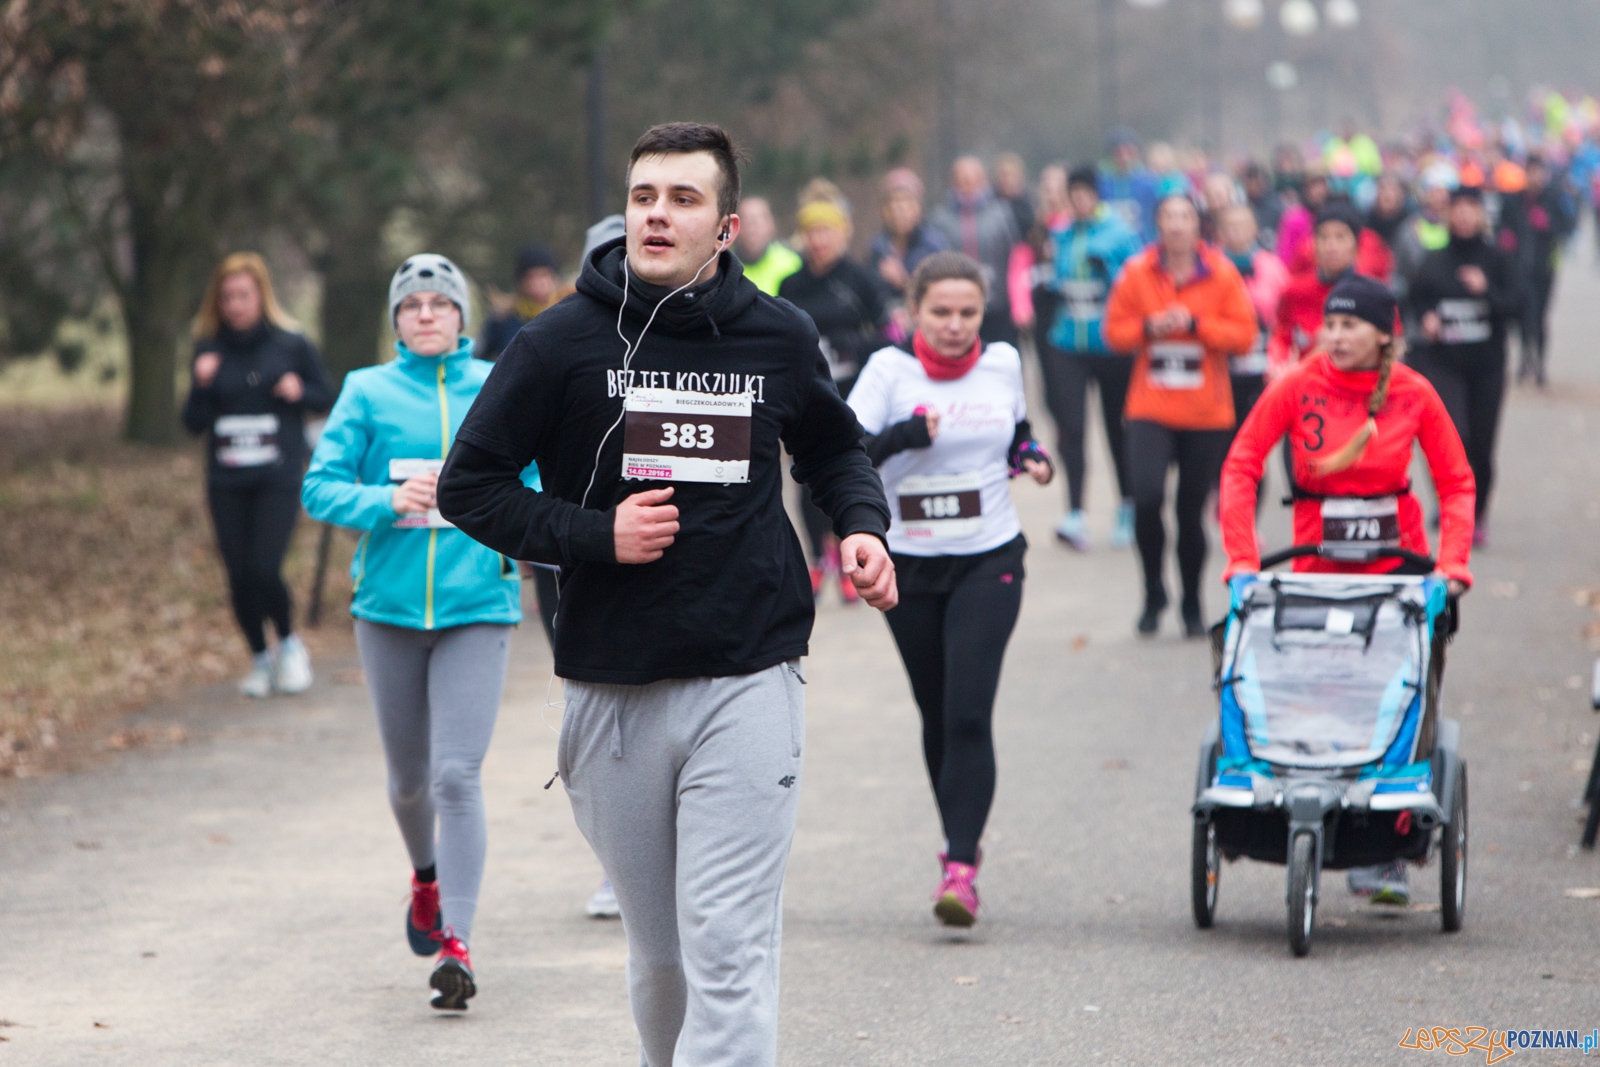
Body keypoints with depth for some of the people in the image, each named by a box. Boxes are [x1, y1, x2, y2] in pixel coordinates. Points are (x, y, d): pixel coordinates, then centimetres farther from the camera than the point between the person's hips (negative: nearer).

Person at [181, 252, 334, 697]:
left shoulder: (291, 344, -1)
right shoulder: (209, 349, 5)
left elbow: (328, 397, 9)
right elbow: (193, 424, 5)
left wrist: (300, 392, -11)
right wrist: (202, 386, -13)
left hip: (278, 478, -3)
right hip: (226, 482, 3)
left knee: (265, 569, -15)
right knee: (240, 577, 3)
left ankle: (289, 644, 12)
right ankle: (260, 660, 24)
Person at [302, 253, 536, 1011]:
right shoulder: (367, 392, 5)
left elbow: (540, 483, 10)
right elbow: (321, 488, 0)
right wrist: (390, 502, -16)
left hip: (477, 607, -2)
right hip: (388, 605, 2)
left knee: (458, 775, -13)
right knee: (408, 775, 14)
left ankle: (456, 943, -12)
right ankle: (427, 878, 46)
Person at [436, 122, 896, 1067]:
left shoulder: (779, 339, 4)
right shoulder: (564, 343, -1)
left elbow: (834, 448, 24)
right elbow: (469, 486, 3)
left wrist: (863, 523, 4)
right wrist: (594, 535, -10)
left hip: (749, 684, -1)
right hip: (613, 694, 1)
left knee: (729, 952, -11)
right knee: (659, 954, 11)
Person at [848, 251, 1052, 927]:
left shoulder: (1003, 363, 2)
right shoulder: (889, 370, -6)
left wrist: (1031, 459, 3)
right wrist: (901, 436, -30)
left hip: (989, 564, -1)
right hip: (909, 567, 1)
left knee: (968, 713, -14)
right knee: (935, 713, 11)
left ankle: (960, 868, -18)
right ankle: (959, 837, 34)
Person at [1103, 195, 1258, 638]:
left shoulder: (1222, 274, -1)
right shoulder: (1137, 273, 1)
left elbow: (1244, 334, -3)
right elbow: (1115, 331, 5)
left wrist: (1195, 324, -15)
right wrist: (1149, 327, -14)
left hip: (1207, 414, 0)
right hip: (1150, 408, 0)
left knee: (1192, 510, 5)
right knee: (1146, 494, -19)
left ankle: (1192, 605, 23)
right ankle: (1153, 593, 2)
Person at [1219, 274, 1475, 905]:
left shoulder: (1414, 394, -3)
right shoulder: (1297, 387, -6)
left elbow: (1456, 483, 3)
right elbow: (1241, 468, -5)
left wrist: (1452, 564, -10)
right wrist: (1242, 559, -13)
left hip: (1399, 558, 1)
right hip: (1319, 563, -1)